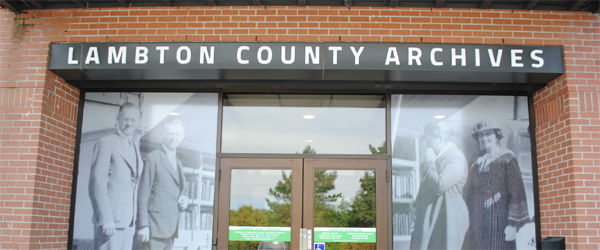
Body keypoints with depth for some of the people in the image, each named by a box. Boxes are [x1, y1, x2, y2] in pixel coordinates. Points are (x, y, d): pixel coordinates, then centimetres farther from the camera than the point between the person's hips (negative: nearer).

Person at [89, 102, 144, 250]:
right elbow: (97, 183, -11)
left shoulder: (135, 145, 17)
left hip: (129, 221, 6)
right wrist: (105, 219, -17)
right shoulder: (106, 143, -4)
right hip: (110, 221, -6)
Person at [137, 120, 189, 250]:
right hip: (155, 227, -6)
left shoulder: (178, 163, 19)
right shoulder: (153, 158, -3)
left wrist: (183, 201, 4)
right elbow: (143, 194, -6)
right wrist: (143, 225, -12)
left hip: (171, 228, 7)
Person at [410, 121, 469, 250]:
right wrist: (417, 202, 15)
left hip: (445, 220, -9)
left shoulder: (456, 158, -14)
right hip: (428, 218, 9)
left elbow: (439, 186, -25)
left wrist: (429, 162, -14)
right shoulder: (438, 156, 14)